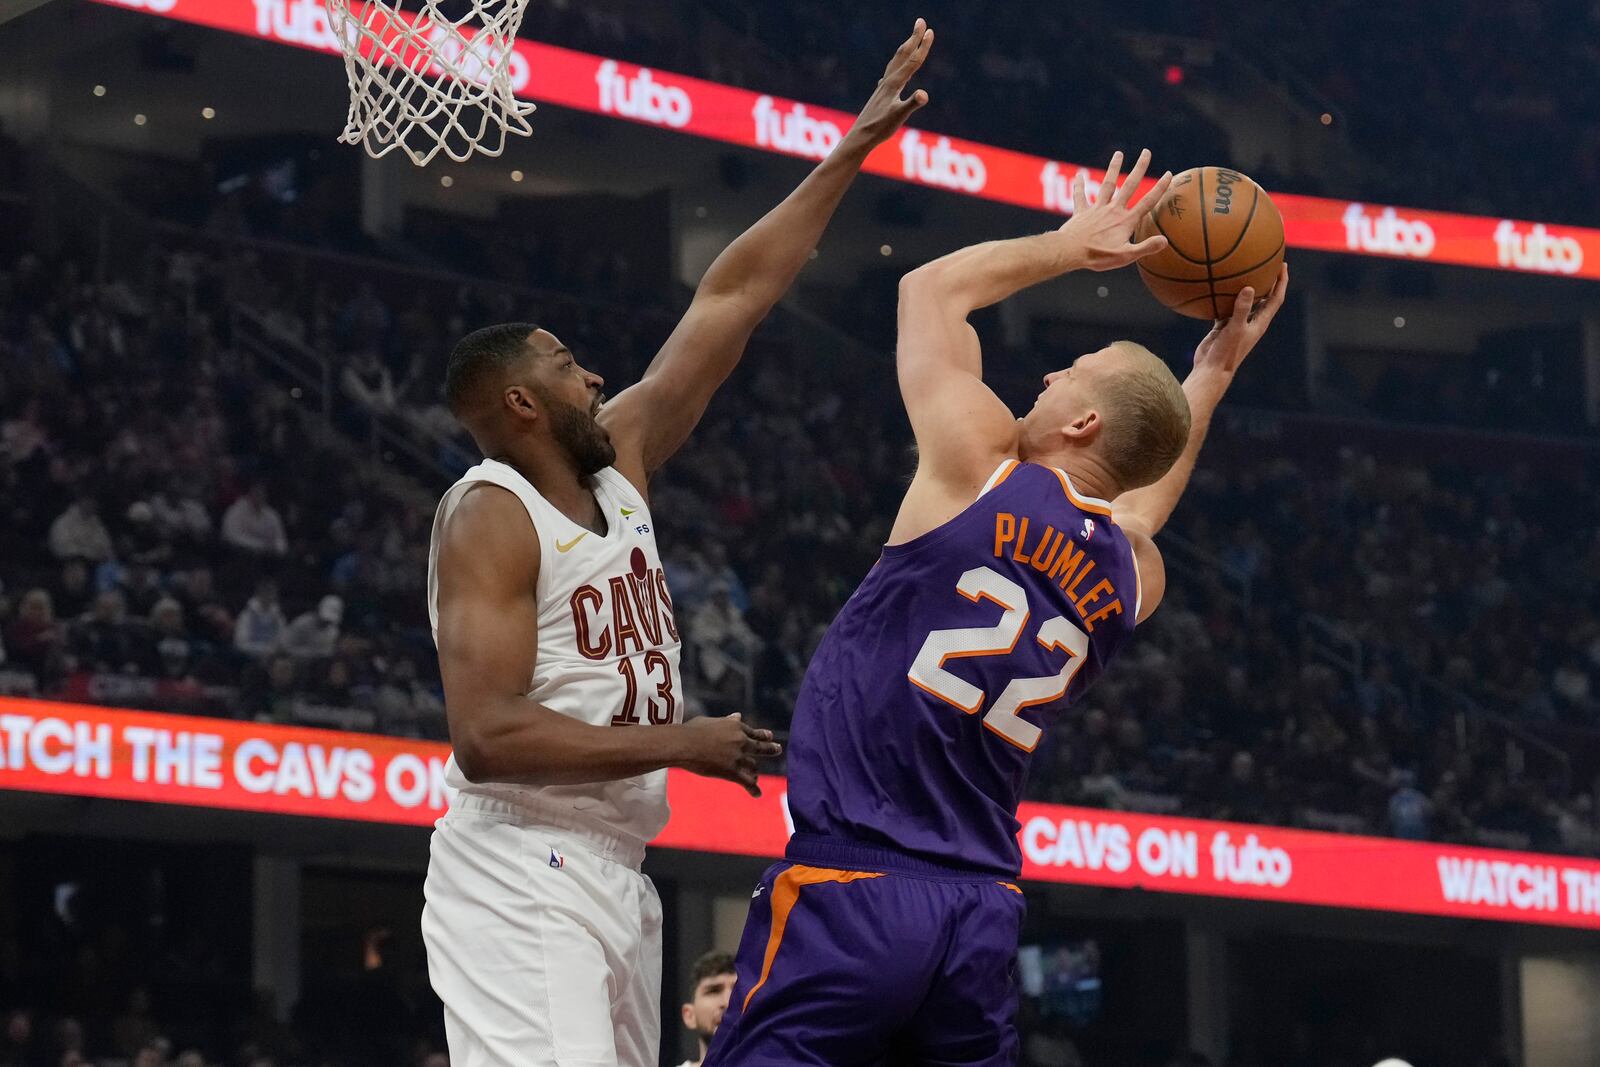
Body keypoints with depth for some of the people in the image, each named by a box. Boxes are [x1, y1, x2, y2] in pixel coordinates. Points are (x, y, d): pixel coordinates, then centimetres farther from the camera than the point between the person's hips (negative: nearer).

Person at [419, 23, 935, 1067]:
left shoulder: (619, 463, 13)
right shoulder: (491, 518, -11)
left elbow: (728, 303, 16)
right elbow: (486, 736, -21)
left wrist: (852, 154, 17)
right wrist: (680, 743, -17)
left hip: (617, 876, 9)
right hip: (524, 876, -9)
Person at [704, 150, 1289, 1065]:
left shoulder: (981, 467, -3)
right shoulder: (1133, 578, 12)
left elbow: (934, 287, 15)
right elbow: (1145, 495, 40)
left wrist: (1071, 245, 27)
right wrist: (1214, 374, 46)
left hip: (851, 886, -6)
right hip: (983, 919, 6)